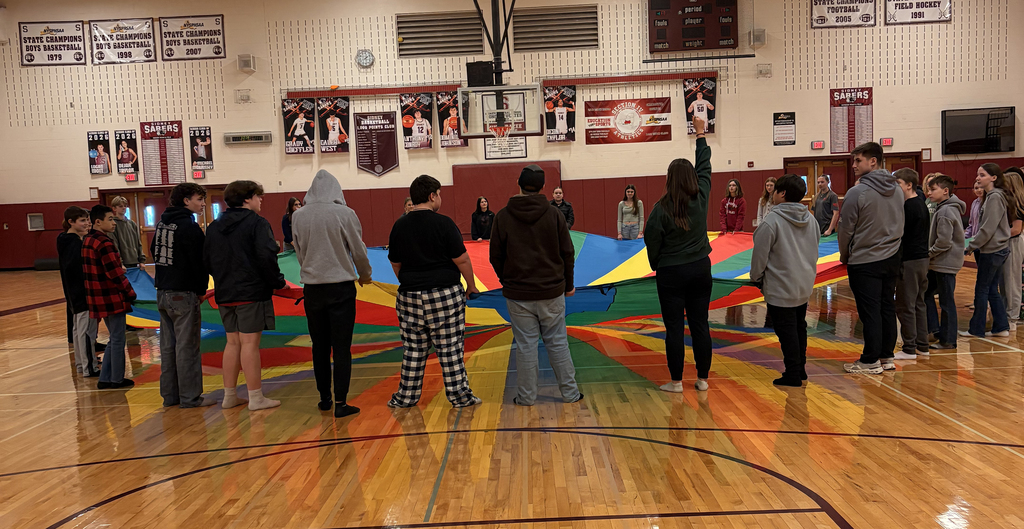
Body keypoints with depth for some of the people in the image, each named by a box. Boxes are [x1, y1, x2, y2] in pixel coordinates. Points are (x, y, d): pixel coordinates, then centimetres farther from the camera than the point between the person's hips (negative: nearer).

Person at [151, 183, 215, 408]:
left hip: (163, 291, 8)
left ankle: (170, 394, 18)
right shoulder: (189, 226, -13)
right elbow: (198, 261, -14)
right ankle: (190, 397, 1)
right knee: (187, 345, -3)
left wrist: (166, 278, 16)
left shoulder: (162, 223, 12)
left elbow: (155, 252, 18)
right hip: (184, 293, -8)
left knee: (168, 345, 12)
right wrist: (201, 290, -2)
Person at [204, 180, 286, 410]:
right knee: (250, 343, -4)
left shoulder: (214, 227, 12)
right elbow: (266, 256, -18)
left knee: (233, 342, 14)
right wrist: (278, 282, -8)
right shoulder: (257, 223, -9)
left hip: (224, 294, 7)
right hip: (252, 291, -7)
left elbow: (207, 260, 13)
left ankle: (229, 395, 19)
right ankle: (256, 398, 1)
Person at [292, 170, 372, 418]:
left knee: (320, 346, 15)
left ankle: (324, 398, 26)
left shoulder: (298, 216, -2)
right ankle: (340, 403, 2)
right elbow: (359, 251, -2)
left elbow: (299, 252, 9)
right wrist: (365, 275, 16)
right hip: (341, 287, -3)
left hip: (312, 288, 3)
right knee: (341, 347, 2)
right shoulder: (345, 214, -10)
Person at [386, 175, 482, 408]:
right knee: (450, 349, 4)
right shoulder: (443, 223, -10)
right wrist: (471, 286, 3)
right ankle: (459, 395, 10)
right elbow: (461, 259, -10)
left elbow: (395, 263, 12)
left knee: (413, 350, 12)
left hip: (410, 296, 4)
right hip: (444, 295, -4)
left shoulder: (399, 226, 4)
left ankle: (406, 396, 19)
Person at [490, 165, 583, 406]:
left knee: (525, 345, 6)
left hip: (518, 294, -1)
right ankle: (570, 392, 16)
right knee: (558, 343, 9)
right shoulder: (553, 214, -3)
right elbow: (568, 253, 2)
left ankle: (527, 396, 12)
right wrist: (568, 284, 14)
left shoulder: (503, 217, -4)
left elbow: (496, 256, 1)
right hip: (552, 292, 1)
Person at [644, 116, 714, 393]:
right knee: (700, 324, 9)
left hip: (671, 273, -4)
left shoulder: (662, 208, -13)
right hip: (700, 268, 4)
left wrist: (656, 266, 13)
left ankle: (676, 381, 8)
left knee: (675, 327, 2)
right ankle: (702, 379, 15)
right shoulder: (701, 198, -3)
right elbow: (704, 167, 12)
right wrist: (700, 134, 23)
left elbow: (652, 242, -6)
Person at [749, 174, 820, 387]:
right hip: (805, 286, 8)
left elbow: (760, 255, -15)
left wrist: (756, 277, 1)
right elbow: (814, 251, 14)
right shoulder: (811, 219, 5)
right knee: (800, 327, 19)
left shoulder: (772, 221, -19)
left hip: (780, 289, -8)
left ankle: (792, 374, 4)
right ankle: (800, 367, 29)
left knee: (786, 330, 0)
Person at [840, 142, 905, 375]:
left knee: (870, 312, -1)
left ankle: (871, 361, 6)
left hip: (865, 262, -7)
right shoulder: (897, 191, 6)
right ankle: (886, 357, 21)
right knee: (887, 308, 13)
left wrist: (844, 255, 5)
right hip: (892, 258, 7)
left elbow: (846, 229, -10)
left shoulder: (858, 192, -17)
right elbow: (899, 225, 14)